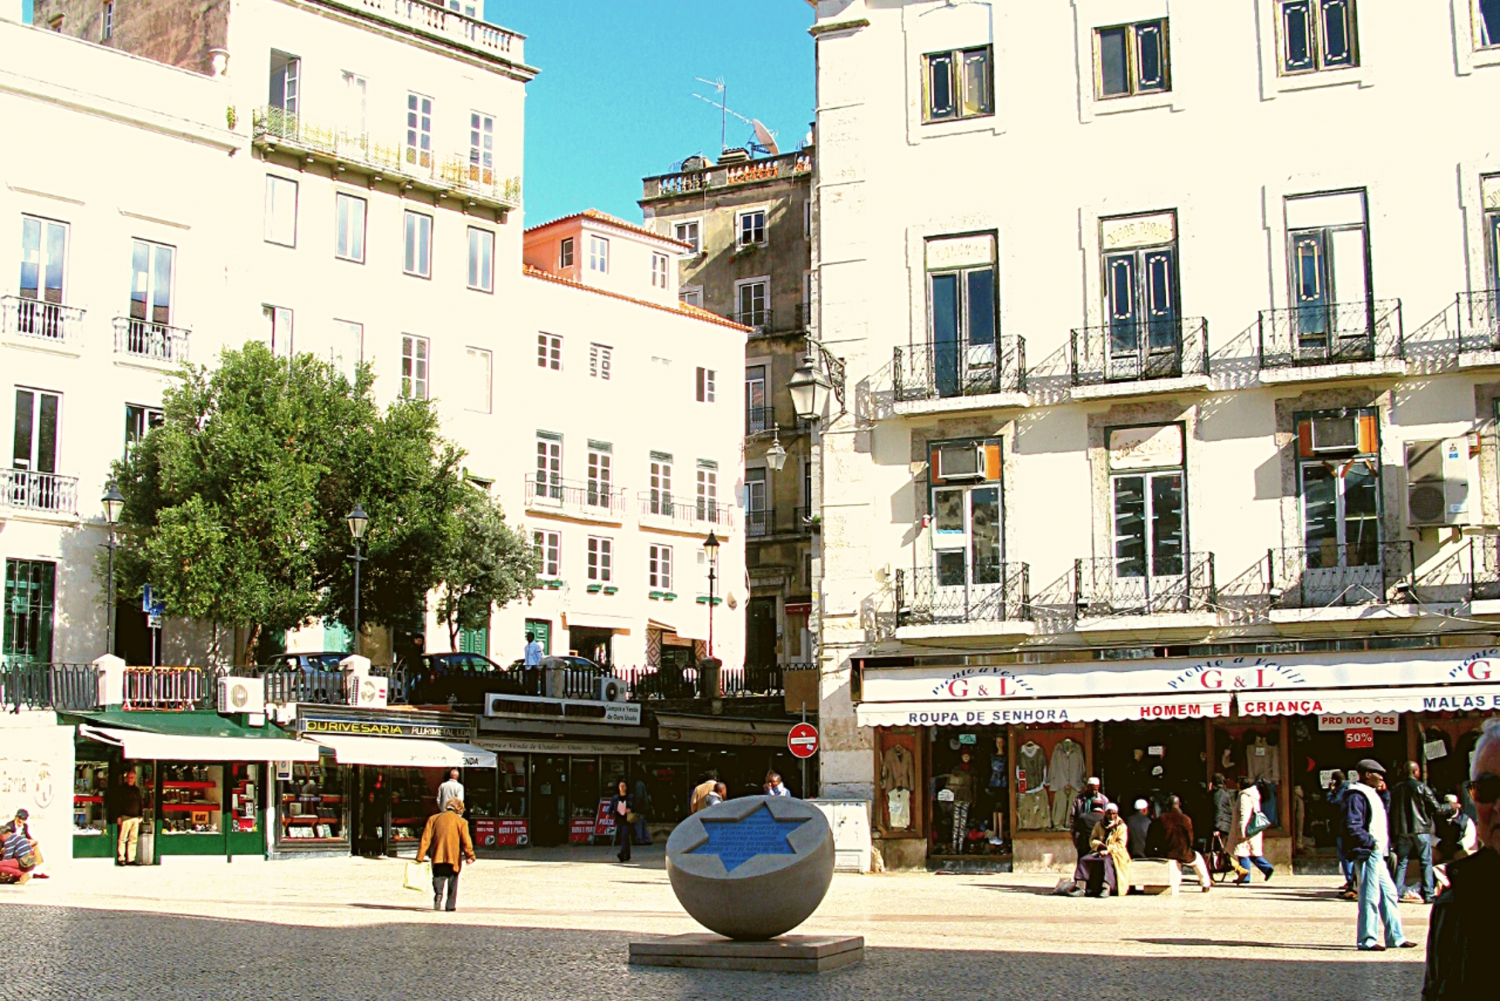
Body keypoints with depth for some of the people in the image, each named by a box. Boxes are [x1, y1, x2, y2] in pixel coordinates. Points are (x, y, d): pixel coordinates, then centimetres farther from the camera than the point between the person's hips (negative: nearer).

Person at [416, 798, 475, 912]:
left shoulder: (433, 819, 8)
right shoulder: (461, 822, -1)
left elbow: (426, 839, 4)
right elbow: (466, 841, -5)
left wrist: (420, 857, 5)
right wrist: (470, 856, 5)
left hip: (437, 856, 1)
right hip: (454, 857, -1)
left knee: (438, 877, 6)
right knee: (452, 880, 11)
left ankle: (438, 893, -23)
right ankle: (451, 905, 8)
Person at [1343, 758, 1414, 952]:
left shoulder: (1371, 794, 19)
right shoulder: (1357, 796, -15)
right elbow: (1352, 828, -23)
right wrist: (1371, 842, -19)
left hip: (1376, 853, 11)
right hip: (1366, 853, -11)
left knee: (1388, 892, 13)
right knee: (1370, 896, -6)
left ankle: (1396, 937, 20)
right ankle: (1367, 940, 1)